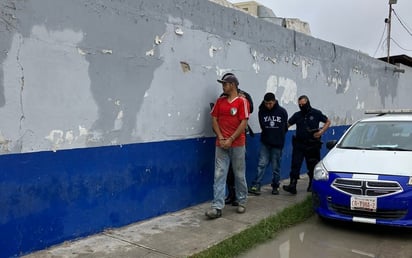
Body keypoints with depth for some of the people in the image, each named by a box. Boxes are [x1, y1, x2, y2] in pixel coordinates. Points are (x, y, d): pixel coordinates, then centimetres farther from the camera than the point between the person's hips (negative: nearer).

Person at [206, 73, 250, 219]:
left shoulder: (242, 101, -3)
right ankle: (217, 207, -2)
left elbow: (244, 123, -9)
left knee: (239, 175, 9)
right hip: (221, 144, 3)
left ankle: (242, 202, 26)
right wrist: (221, 138, -4)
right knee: (219, 175, -3)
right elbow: (214, 120, 8)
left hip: (237, 144, -3)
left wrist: (231, 140, -13)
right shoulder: (220, 101, 11)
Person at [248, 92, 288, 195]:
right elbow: (262, 126, 6)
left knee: (276, 166, 8)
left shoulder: (282, 112, -3)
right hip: (265, 143, 0)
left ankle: (275, 186, 20)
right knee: (262, 164, -6)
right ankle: (256, 185, -5)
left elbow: (285, 127, 8)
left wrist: (279, 136, 8)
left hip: (277, 144, 0)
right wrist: (269, 135, 3)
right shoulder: (262, 111, -3)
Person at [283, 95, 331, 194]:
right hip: (299, 145, 2)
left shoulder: (316, 113, 0)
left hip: (312, 145, -1)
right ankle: (292, 186, -11)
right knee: (295, 165, -9)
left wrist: (321, 132, -7)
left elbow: (328, 122, 8)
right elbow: (287, 124, 9)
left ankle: (312, 186, 26)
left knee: (312, 166, 9)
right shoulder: (297, 115, 7)